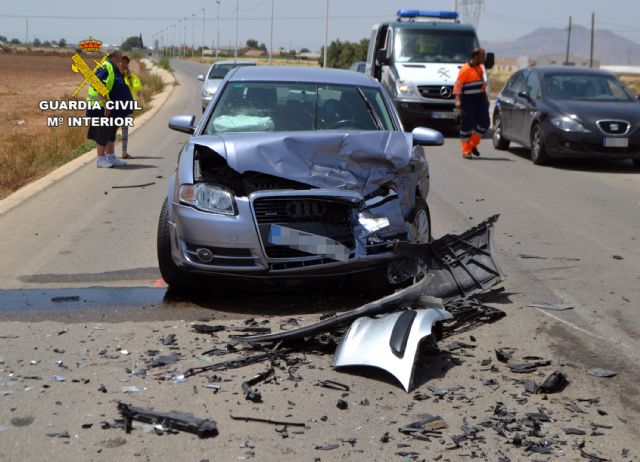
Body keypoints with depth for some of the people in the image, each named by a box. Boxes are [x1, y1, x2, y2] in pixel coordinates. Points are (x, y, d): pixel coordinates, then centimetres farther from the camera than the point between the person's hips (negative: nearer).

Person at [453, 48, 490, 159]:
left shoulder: (480, 67, 13)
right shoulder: (465, 69, -13)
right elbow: (458, 85, -15)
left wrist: (485, 97, 24)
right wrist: (457, 100, -24)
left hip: (480, 100, 8)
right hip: (468, 101, -8)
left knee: (484, 122, 2)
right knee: (467, 125, -2)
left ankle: (473, 144, 20)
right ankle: (466, 150, 5)